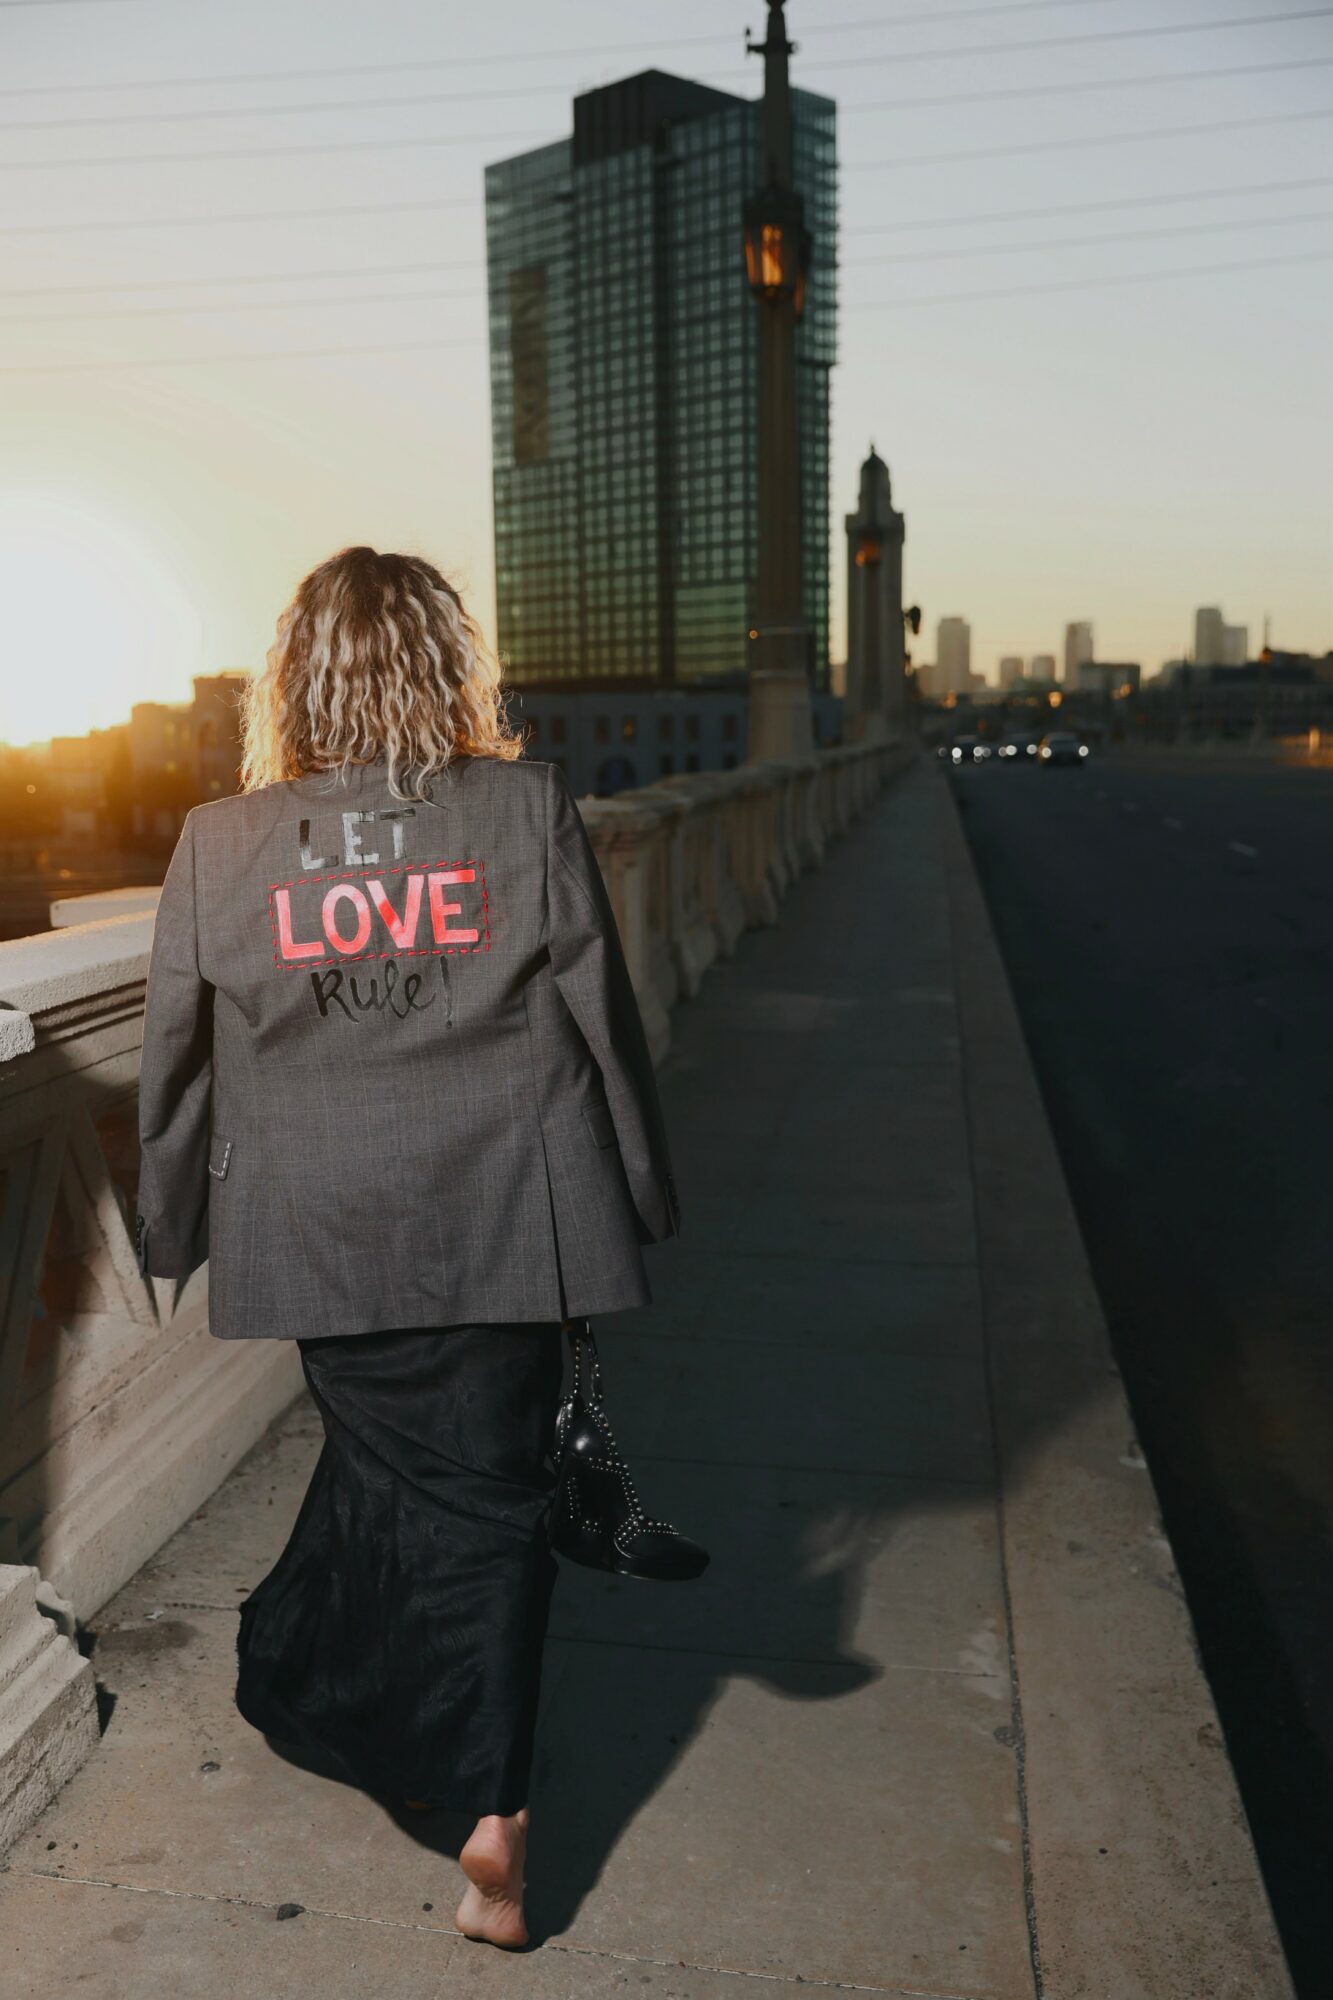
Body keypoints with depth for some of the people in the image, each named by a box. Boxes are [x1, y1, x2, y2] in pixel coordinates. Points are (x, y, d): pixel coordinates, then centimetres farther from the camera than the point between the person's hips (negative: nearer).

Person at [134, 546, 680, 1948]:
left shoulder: (219, 843, -3)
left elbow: (176, 1061, 4)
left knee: (388, 1464, 22)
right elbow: (598, 1017, -4)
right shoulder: (527, 806, -8)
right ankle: (491, 1816, 18)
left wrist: (172, 1232, 18)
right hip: (500, 1227, -1)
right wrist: (641, 1196, 8)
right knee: (487, 1491, 12)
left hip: (320, 1236, 2)